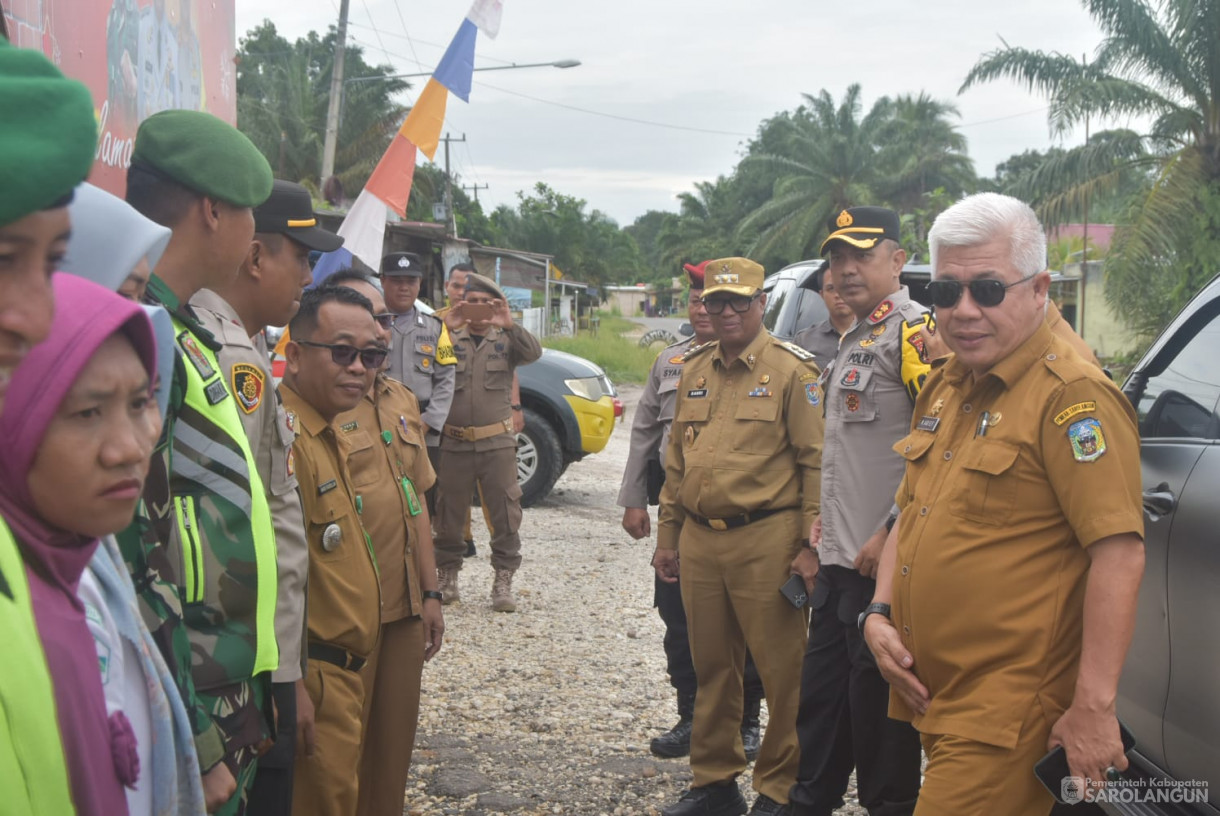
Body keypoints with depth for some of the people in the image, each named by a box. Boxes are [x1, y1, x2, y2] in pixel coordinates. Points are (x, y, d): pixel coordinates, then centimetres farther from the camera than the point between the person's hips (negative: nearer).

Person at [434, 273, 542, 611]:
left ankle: (503, 582, 5)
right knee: (449, 513, 8)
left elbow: (533, 353, -11)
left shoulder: (505, 341, 8)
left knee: (506, 514, -2)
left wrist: (510, 326, -27)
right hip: (454, 443, 0)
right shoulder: (450, 340, 8)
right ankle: (446, 574, 23)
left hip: (498, 443, 0)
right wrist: (445, 329, -22)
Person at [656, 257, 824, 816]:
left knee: (780, 669, 1)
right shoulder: (693, 371, 14)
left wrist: (810, 546, -12)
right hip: (700, 543, 6)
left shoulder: (792, 369, -5)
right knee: (712, 666, 14)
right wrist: (667, 535, 17)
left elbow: (816, 461, -8)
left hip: (765, 542, -6)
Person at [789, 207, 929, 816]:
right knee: (821, 692, 18)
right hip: (840, 558, 9)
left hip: (885, 560, -9)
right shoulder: (852, 340, 18)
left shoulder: (914, 331, -13)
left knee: (878, 698, 1)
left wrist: (892, 532, -21)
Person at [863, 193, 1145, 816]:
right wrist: (879, 614, 7)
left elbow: (1119, 554, -21)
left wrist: (1094, 708, -24)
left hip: (1005, 715, -8)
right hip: (930, 692, 9)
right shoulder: (943, 387, 13)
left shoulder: (1073, 396, -15)